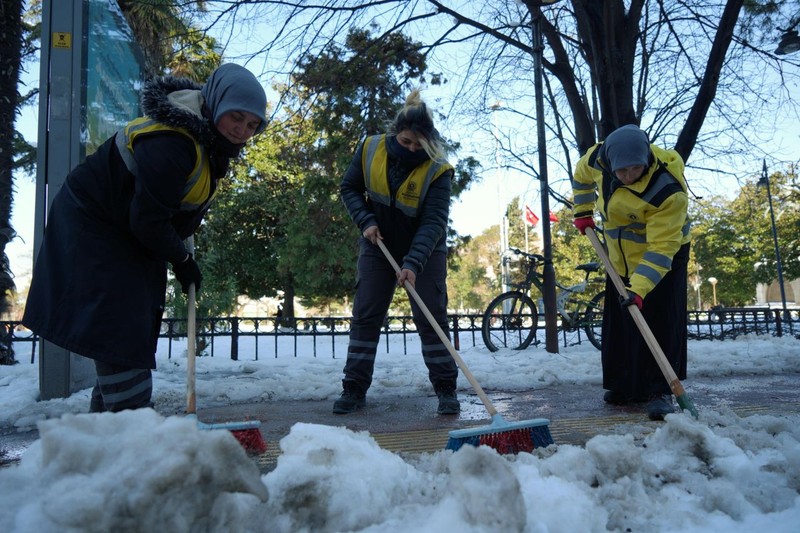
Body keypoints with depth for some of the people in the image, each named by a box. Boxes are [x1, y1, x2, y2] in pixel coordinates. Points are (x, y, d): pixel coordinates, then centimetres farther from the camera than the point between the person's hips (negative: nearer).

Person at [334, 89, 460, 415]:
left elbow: (434, 222, -28)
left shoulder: (437, 171, -21)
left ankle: (446, 389, 9)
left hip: (425, 252, -2)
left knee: (431, 317, -2)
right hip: (378, 247, 3)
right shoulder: (370, 150, -13)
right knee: (365, 316, 2)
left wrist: (413, 264, -40)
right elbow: (349, 188, 0)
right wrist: (365, 221, -16)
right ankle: (354, 388, 11)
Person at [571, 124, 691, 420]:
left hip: (664, 254, -5)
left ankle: (660, 391, -4)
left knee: (661, 323, -12)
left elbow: (661, 248, -35)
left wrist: (639, 289, -42)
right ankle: (625, 386, 19)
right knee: (619, 323, 8)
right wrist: (583, 212, 7)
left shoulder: (669, 191, -36)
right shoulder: (598, 158, -21)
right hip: (621, 255, 5)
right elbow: (582, 176, 6)